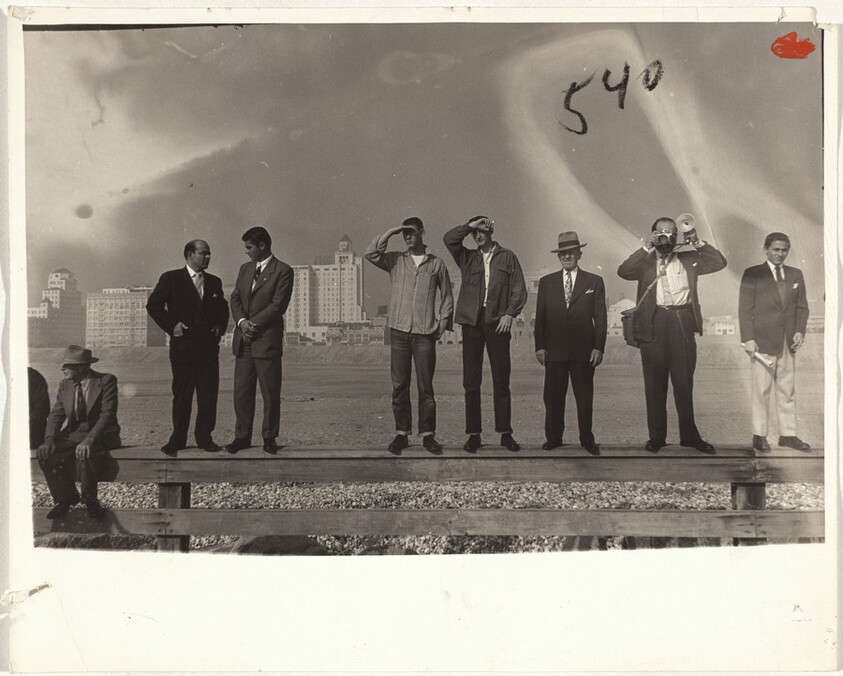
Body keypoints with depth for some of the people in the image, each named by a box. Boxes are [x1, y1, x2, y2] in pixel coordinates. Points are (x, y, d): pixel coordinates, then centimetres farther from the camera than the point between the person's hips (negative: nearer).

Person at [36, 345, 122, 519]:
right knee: (45, 454, -21)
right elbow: (56, 414, 5)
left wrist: (89, 440, -31)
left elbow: (108, 414, -18)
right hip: (72, 435, 5)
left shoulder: (106, 381, -10)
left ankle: (90, 501, -8)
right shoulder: (65, 385, 8)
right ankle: (66, 498, 2)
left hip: (101, 435, -5)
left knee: (83, 455, -35)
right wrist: (49, 439, -15)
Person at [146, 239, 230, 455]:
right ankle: (178, 438, 12)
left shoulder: (214, 282, 14)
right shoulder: (171, 279, 0)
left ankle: (204, 436, 12)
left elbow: (223, 308, 25)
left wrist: (220, 326, 9)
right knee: (182, 394, 3)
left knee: (209, 393, 2)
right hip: (183, 345, -4)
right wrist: (171, 325, -8)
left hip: (209, 346, 4)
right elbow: (153, 305, -1)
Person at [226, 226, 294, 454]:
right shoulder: (245, 269, 16)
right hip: (243, 340, 6)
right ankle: (242, 436, 16)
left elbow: (278, 305, -12)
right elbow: (235, 298, 11)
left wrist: (253, 324, -13)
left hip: (267, 340, -6)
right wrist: (242, 321, -8)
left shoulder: (283, 271, -5)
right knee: (242, 390, 7)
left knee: (270, 392, 2)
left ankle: (269, 437, 13)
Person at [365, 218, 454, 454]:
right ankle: (401, 434, 9)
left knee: (426, 386, 0)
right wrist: (391, 231, -3)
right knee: (399, 386, 2)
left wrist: (443, 322, 3)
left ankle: (428, 435, 7)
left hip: (425, 332, -1)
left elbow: (447, 297, 13)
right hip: (399, 330, 1)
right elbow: (371, 254, -4)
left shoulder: (437, 264, 10)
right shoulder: (395, 260, 11)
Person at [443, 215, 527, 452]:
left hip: (497, 323, -1)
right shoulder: (467, 258, 15)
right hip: (472, 322, 2)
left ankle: (505, 433, 6)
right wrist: (470, 225, -2)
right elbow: (449, 239, -2)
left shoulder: (507, 257, 11)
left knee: (501, 381, 0)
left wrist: (509, 313, -7)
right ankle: (474, 434, 5)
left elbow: (519, 290, 5)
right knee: (471, 381, 0)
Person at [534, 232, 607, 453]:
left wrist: (599, 347, -4)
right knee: (553, 396, 4)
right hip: (554, 350, 1)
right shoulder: (546, 282, 11)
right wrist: (539, 346, 1)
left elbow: (600, 318, 4)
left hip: (583, 351, -1)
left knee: (584, 396, 5)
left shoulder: (594, 282, 7)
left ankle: (587, 439, 15)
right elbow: (540, 317, 9)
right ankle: (553, 438, 14)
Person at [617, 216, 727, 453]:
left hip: (683, 326, 1)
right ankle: (657, 436, 14)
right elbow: (623, 272, -12)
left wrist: (698, 243, -3)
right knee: (655, 385, 5)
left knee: (684, 383, 6)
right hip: (653, 325, -1)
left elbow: (720, 263, 5)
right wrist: (646, 248, -13)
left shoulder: (688, 260, 12)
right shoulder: (644, 261, 6)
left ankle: (689, 435, 15)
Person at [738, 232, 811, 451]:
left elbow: (802, 306, 14)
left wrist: (800, 331, -1)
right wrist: (748, 339, -11)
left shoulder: (796, 274, 13)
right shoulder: (752, 274, -1)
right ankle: (759, 435, 6)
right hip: (763, 341, -4)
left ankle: (788, 434, 15)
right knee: (761, 390, -1)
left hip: (788, 342, 4)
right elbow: (745, 309, -5)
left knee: (787, 390, 8)